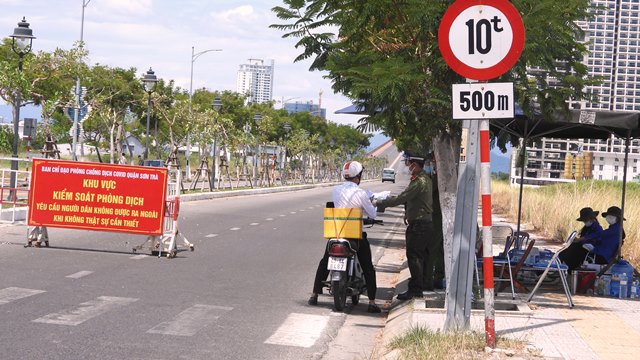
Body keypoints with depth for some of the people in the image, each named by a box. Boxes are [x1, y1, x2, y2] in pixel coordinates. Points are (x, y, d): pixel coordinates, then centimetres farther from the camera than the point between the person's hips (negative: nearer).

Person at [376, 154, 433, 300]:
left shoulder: (419, 181, -18)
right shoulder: (425, 179, 15)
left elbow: (401, 199, -21)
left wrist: (379, 203, -16)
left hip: (419, 224, -10)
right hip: (426, 222, 10)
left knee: (413, 255, -10)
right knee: (422, 254, 19)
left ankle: (415, 289, -11)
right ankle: (426, 283, 28)